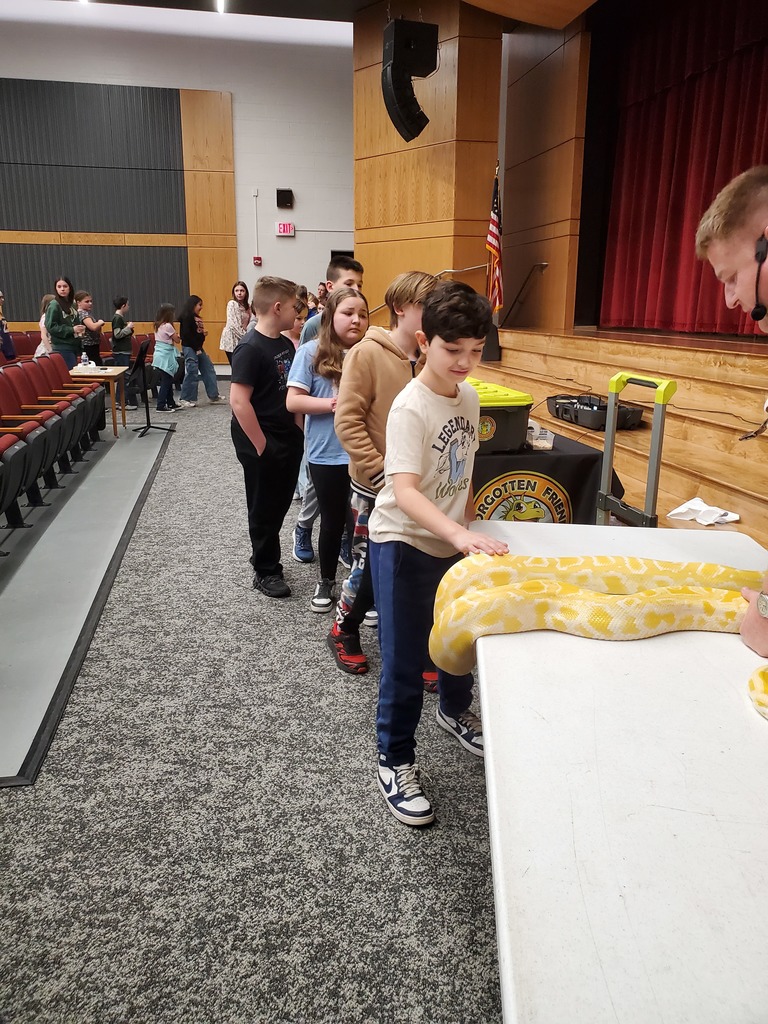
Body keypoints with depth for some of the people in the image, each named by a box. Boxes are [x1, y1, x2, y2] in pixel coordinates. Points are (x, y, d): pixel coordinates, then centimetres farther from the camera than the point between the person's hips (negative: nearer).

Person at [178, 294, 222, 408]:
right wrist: (196, 348, -17)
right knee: (192, 373, -7)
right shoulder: (187, 317, -12)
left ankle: (213, 395, 16)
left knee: (208, 369, 10)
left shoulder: (196, 318, 14)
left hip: (198, 348, 10)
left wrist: (203, 333, 1)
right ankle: (185, 400, 1)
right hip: (189, 348, -10)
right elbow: (186, 334, -18)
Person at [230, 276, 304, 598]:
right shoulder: (250, 348, -18)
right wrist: (261, 446, -21)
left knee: (279, 505, 17)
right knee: (264, 509, 6)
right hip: (263, 444, -8)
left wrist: (297, 430, 8)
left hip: (288, 439, 8)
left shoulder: (286, 344, 8)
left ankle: (266, 557, 35)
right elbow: (238, 401, -23)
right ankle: (265, 572, 21)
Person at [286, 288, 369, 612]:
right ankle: (326, 582, 35)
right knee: (333, 521, 13)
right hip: (327, 455, -1)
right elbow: (293, 401, -8)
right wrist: (334, 404, -18)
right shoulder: (312, 352, -5)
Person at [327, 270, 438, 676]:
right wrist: (382, 472, -16)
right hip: (377, 488, -4)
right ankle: (344, 630, 34)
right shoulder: (367, 354, -10)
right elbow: (348, 422, -13)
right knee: (370, 568, 8)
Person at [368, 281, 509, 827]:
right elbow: (404, 490, -32)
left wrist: (468, 521, 14)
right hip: (404, 542, -7)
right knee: (404, 660, 2)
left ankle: (456, 711, 52)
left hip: (452, 539, 7)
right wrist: (459, 533, -44)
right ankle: (396, 761, 21)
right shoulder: (411, 407, -23)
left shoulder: (469, 397, 1)